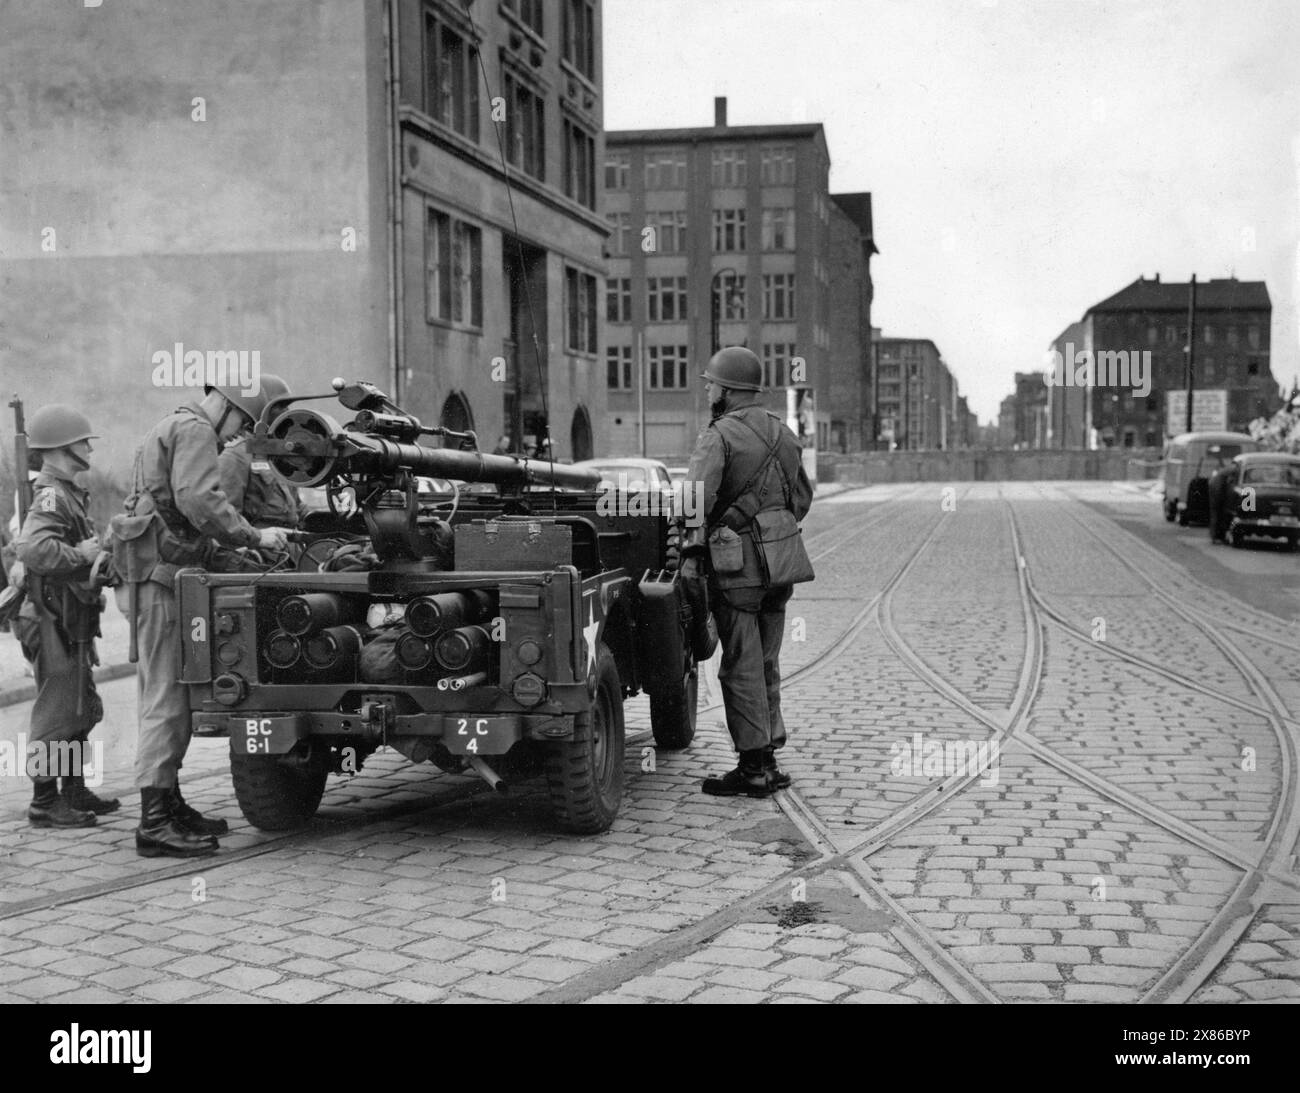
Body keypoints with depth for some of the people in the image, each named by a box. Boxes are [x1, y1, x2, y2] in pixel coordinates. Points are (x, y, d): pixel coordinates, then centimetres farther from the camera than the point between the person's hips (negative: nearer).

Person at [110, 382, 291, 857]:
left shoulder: (171, 430, 26)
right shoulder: (193, 430, -7)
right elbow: (198, 500, -23)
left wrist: (226, 559, 18)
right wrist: (253, 536, -16)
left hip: (157, 573, 11)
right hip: (161, 573, -11)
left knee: (165, 694, 15)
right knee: (166, 695, -11)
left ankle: (170, 804, 23)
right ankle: (154, 822, -11)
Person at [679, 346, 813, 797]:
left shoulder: (718, 436, -9)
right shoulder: (782, 433, 15)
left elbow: (698, 496, -22)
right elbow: (803, 497, 22)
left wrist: (691, 550, -23)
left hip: (737, 564, -7)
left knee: (741, 667, -3)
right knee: (766, 663, 15)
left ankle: (752, 769, 0)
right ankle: (769, 758, 19)